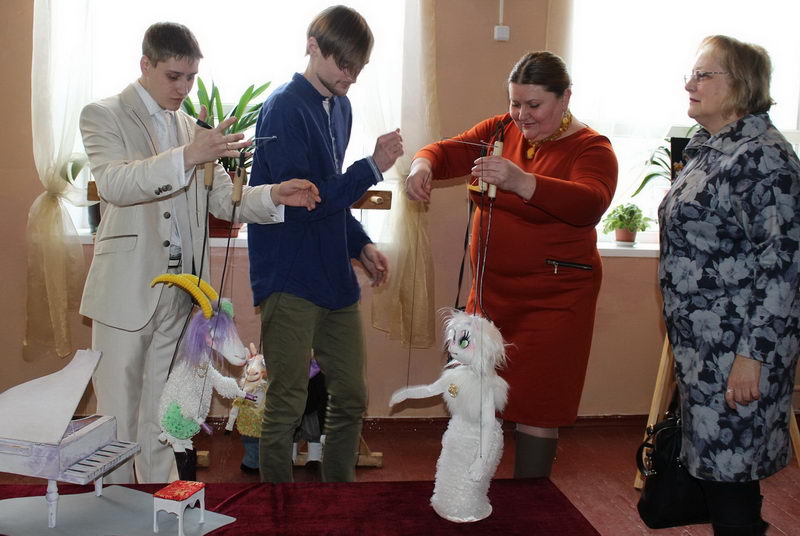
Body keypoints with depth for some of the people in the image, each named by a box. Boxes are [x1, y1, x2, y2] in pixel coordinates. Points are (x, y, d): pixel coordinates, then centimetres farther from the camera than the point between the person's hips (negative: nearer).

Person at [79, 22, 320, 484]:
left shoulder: (192, 128, 13)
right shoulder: (103, 116, -2)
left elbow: (224, 199, 9)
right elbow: (113, 184, -20)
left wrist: (274, 196, -10)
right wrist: (187, 157, -33)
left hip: (180, 290, 4)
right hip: (127, 290, -4)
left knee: (164, 415, 14)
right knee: (118, 415, 6)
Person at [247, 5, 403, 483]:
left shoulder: (340, 106, 13)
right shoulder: (285, 108, -12)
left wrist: (361, 244, 10)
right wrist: (371, 168, -17)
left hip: (334, 277, 8)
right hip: (290, 280, -8)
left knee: (351, 399, 13)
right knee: (287, 407, 2)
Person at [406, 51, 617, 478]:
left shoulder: (590, 149, -9)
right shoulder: (502, 130, 8)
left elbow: (590, 204, -27)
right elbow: (449, 151, 6)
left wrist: (520, 180, -43)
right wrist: (422, 166, -19)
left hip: (552, 297, -5)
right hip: (491, 290, 5)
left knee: (535, 407, 1)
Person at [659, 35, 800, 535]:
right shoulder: (708, 148, 14)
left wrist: (751, 354, -22)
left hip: (736, 346, -9)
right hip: (701, 342, 9)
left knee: (728, 469, -1)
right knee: (713, 463, 17)